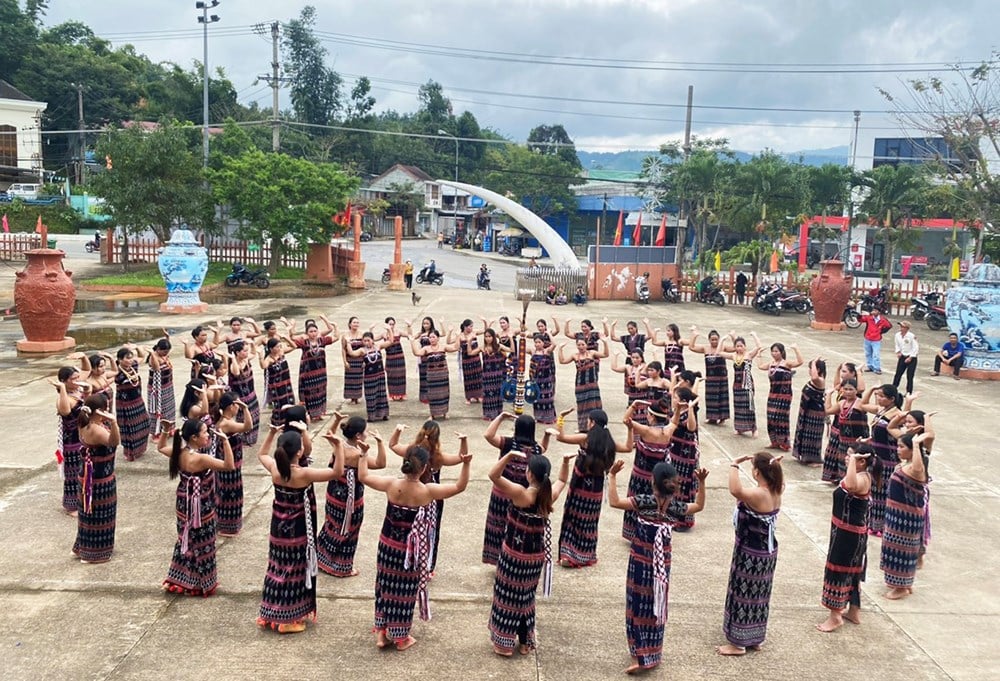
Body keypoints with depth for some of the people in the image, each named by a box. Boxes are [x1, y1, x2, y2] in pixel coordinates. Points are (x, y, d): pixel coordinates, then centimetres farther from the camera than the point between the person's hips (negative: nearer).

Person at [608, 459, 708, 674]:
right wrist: (702, 482, 11)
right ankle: (652, 654, 27)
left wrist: (612, 476, -22)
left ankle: (638, 657, 2)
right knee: (656, 607, 16)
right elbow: (699, 506, 14)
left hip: (640, 562, -3)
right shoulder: (675, 506, -5)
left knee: (638, 607, 5)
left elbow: (614, 502, -26)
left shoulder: (645, 501, -18)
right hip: (662, 563, 3)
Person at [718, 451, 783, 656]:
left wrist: (734, 465, -38)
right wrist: (774, 465, 3)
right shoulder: (776, 492, -4)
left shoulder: (758, 495, -29)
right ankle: (755, 639, 34)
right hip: (767, 551, 8)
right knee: (758, 595, 20)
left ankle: (738, 643, 17)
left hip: (750, 554, -8)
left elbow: (735, 490, -49)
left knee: (743, 594, 5)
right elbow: (781, 481, 21)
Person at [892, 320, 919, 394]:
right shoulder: (897, 335, -3)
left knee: (909, 376, -2)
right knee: (898, 374, 8)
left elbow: (916, 348, -14)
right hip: (902, 357, 5)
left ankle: (909, 392, 8)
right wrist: (898, 352, 0)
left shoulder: (911, 336, -20)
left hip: (911, 358, -5)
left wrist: (910, 358, -14)